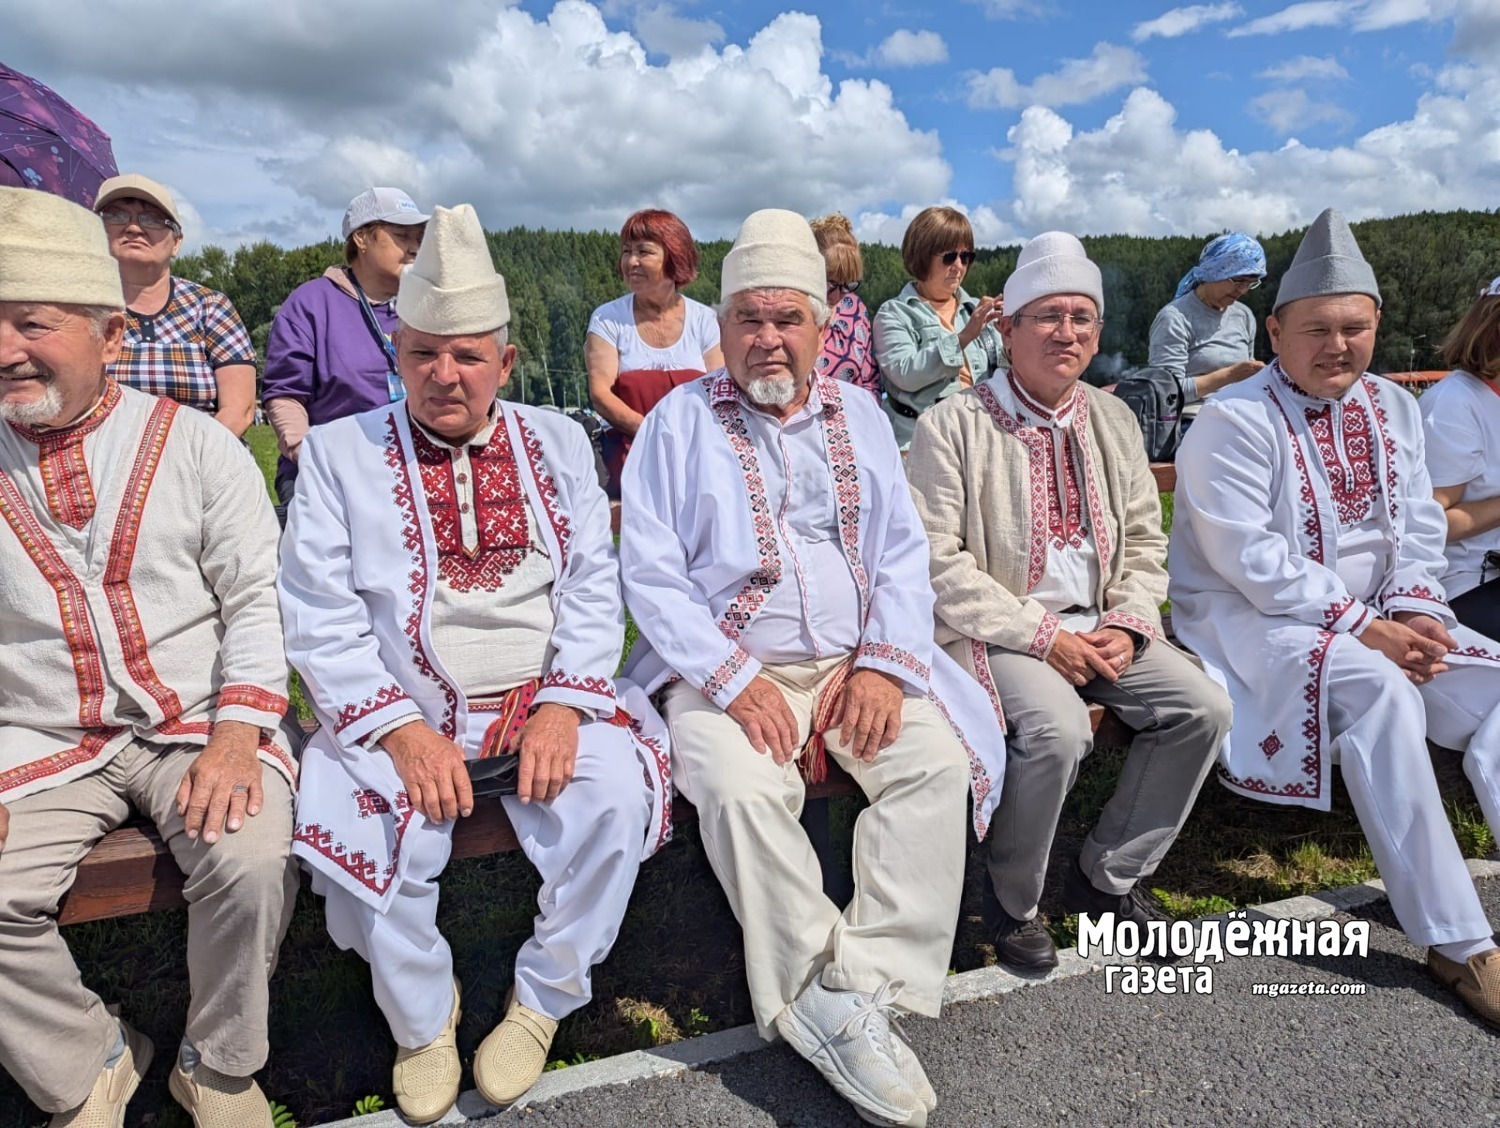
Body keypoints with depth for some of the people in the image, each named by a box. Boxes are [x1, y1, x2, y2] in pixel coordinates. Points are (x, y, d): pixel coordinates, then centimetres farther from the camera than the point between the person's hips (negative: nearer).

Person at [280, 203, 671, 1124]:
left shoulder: (558, 443, 10)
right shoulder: (338, 452, 5)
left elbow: (593, 588, 3)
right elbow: (320, 618, -2)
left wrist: (563, 706, -12)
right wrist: (402, 732, -15)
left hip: (543, 704, 1)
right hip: (400, 713, 0)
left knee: (614, 794, -24)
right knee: (375, 832, -26)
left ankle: (543, 1004, 3)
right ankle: (423, 1022, 7)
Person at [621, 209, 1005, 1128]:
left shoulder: (858, 416, 14)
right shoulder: (680, 422, 3)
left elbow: (903, 552, 8)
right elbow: (651, 573, -5)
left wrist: (884, 664, -9)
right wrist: (735, 680, -17)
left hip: (854, 660, 4)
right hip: (727, 665, -3)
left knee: (939, 761, -20)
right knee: (743, 787, -30)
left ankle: (869, 987, -13)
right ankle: (827, 995, -14)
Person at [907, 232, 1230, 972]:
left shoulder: (1113, 421, 13)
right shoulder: (953, 426, -8)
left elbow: (1144, 538, 15)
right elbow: (939, 563, -14)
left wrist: (1127, 623, -4)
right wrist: (1042, 635, -17)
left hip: (1097, 626, 7)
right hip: (996, 629, -6)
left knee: (1203, 707, -11)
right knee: (1057, 729, -31)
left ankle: (1109, 875, 10)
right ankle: (1011, 901, -1)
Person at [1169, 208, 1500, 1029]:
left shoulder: (1393, 409, 12)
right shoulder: (1234, 421, -11)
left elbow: (1420, 527, 11)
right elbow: (1248, 559, -19)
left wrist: (1411, 609, -8)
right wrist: (1357, 625, -21)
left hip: (1376, 617, 8)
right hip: (1252, 617, -7)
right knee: (1376, 688, -32)